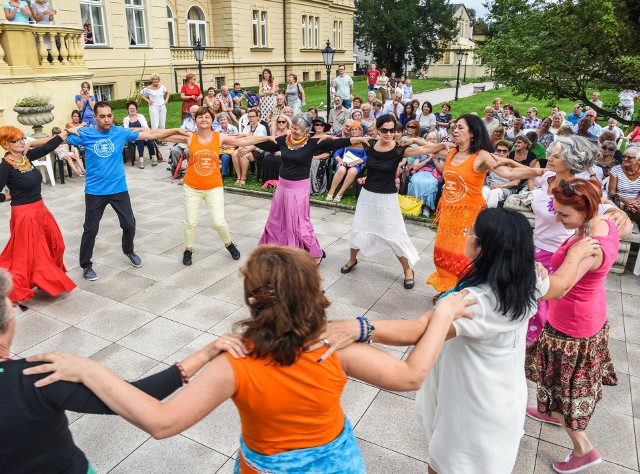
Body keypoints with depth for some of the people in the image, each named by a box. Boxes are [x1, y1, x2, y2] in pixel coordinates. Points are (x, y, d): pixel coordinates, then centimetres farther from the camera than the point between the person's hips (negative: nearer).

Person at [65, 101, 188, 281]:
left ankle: (129, 251, 41)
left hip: (119, 188, 2)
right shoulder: (85, 134, -6)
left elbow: (151, 134, -4)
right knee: (91, 229, 5)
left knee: (129, 224, 10)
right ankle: (86, 265, 24)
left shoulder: (121, 132, -3)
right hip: (95, 191, -1)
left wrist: (176, 130, -8)